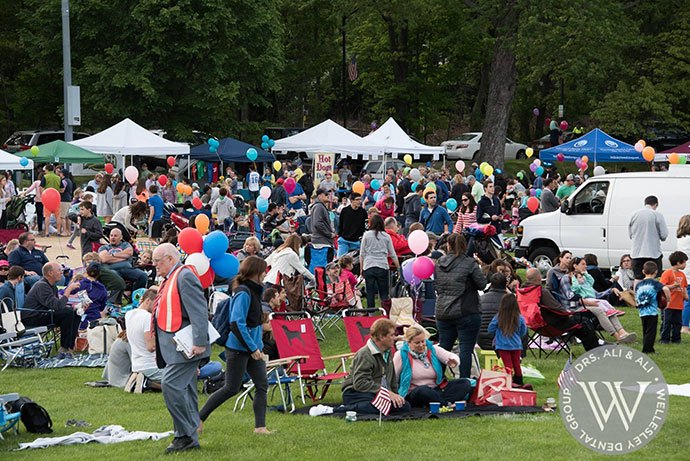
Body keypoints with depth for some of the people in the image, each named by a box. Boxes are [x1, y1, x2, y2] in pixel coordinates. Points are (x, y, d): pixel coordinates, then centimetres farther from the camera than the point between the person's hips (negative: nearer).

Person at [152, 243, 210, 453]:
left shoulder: (184, 276, -13)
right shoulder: (170, 279, 19)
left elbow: (199, 311, -20)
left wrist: (199, 342, -25)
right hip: (172, 347, 11)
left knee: (171, 385, -17)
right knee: (185, 390, 11)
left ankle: (185, 434, -12)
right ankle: (190, 438, 14)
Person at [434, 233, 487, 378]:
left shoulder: (439, 263, 6)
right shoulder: (469, 264, -10)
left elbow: (437, 286, 13)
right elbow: (482, 283, -7)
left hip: (442, 313, 5)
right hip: (465, 312, -5)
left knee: (443, 348, 14)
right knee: (466, 350, -2)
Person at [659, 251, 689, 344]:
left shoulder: (682, 274, 12)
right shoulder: (667, 273, -10)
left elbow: (684, 287, 22)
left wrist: (685, 295, 4)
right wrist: (674, 286, -24)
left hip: (679, 304, 7)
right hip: (669, 304, -7)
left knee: (677, 322, 10)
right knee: (667, 322, -1)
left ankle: (676, 339, 17)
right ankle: (665, 339, 5)